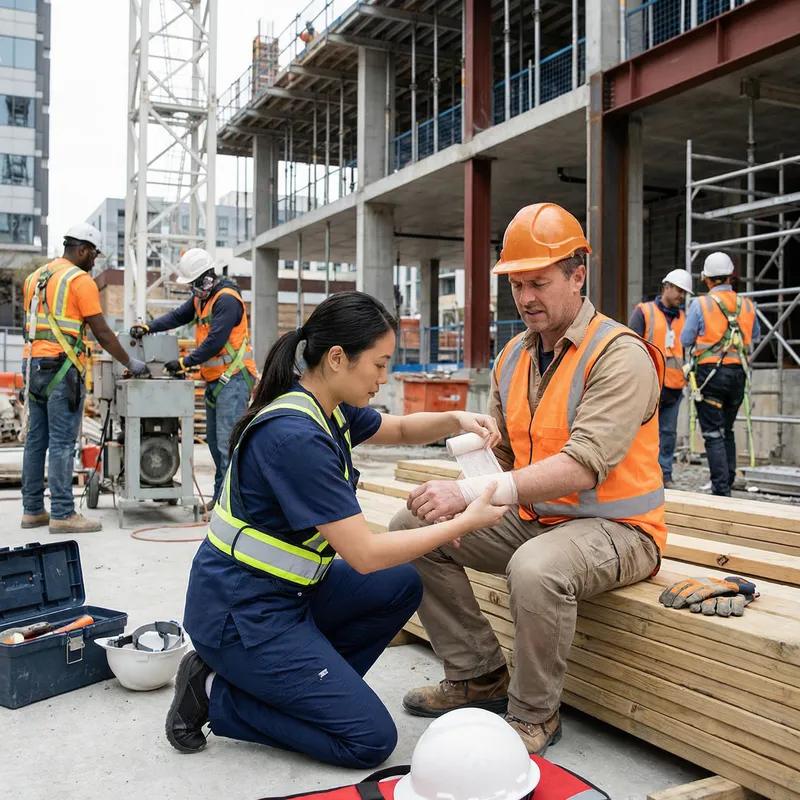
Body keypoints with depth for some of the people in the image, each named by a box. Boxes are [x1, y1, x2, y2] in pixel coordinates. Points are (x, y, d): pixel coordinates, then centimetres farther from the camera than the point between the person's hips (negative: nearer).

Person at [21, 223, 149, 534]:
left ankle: (33, 510, 17)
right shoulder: (80, 280, -7)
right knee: (62, 443, -7)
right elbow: (102, 333, -8)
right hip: (62, 368, -8)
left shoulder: (35, 277, 17)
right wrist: (130, 363, 2)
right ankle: (63, 514, -5)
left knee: (36, 440, 11)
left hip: (33, 366, 8)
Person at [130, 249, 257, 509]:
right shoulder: (202, 296, 14)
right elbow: (179, 315, 13)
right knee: (214, 439, 13)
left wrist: (185, 363, -16)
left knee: (227, 439, -14)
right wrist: (148, 327, -2)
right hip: (214, 378, 10)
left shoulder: (227, 300, -18)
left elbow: (215, 342, -22)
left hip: (233, 378, -10)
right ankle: (221, 494, 21)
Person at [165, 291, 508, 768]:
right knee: (371, 740, -6)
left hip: (286, 590, 9)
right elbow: (365, 555, -25)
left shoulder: (328, 408, 1)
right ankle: (216, 693, 1)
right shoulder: (296, 436, -27)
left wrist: (456, 421, -2)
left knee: (401, 586, 8)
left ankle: (309, 687, 10)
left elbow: (401, 430, 19)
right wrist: (467, 522, -17)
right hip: (241, 611, -9)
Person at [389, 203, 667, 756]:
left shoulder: (621, 355, -18)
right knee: (413, 528, -2)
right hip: (531, 517, 8)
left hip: (613, 527, -8)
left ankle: (534, 714, -10)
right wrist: (455, 491, -17)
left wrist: (474, 492, -38)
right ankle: (479, 676, 9)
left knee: (536, 568, -39)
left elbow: (581, 465, -30)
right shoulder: (514, 356, 8)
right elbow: (499, 448, 6)